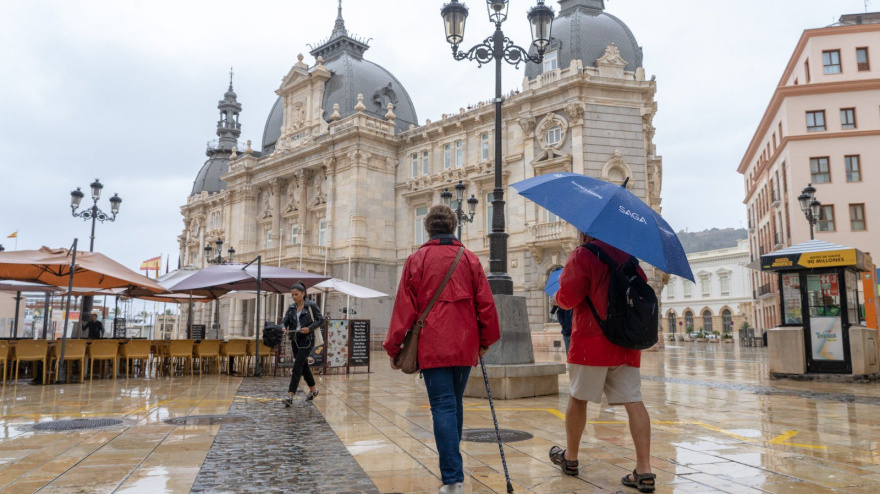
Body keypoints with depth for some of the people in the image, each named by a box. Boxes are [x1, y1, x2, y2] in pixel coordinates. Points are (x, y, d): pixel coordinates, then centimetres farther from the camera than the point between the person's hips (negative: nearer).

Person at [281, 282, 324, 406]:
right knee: (304, 366, 16)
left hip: (307, 340, -6)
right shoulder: (291, 308, 9)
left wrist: (310, 328, -19)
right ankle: (313, 390, 34)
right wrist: (283, 328, -23)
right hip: (294, 340, 6)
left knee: (297, 367, -14)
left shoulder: (311, 305, -6)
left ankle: (290, 396, -17)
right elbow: (285, 320, -1)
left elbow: (321, 320, -4)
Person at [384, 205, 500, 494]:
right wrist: (486, 340, 15)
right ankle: (452, 468, 31)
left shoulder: (417, 259, -1)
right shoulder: (470, 259, 6)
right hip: (464, 346, 3)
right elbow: (485, 302, 4)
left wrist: (393, 347, 3)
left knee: (442, 407, -2)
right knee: (455, 404, 18)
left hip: (432, 347, -3)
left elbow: (405, 307, -3)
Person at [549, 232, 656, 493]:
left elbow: (568, 297, -13)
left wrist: (558, 298, 9)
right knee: (633, 400, 0)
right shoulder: (628, 256, 12)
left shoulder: (582, 254, -7)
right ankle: (644, 471, -6)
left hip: (592, 339, -5)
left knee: (578, 397, 10)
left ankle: (570, 458, 24)